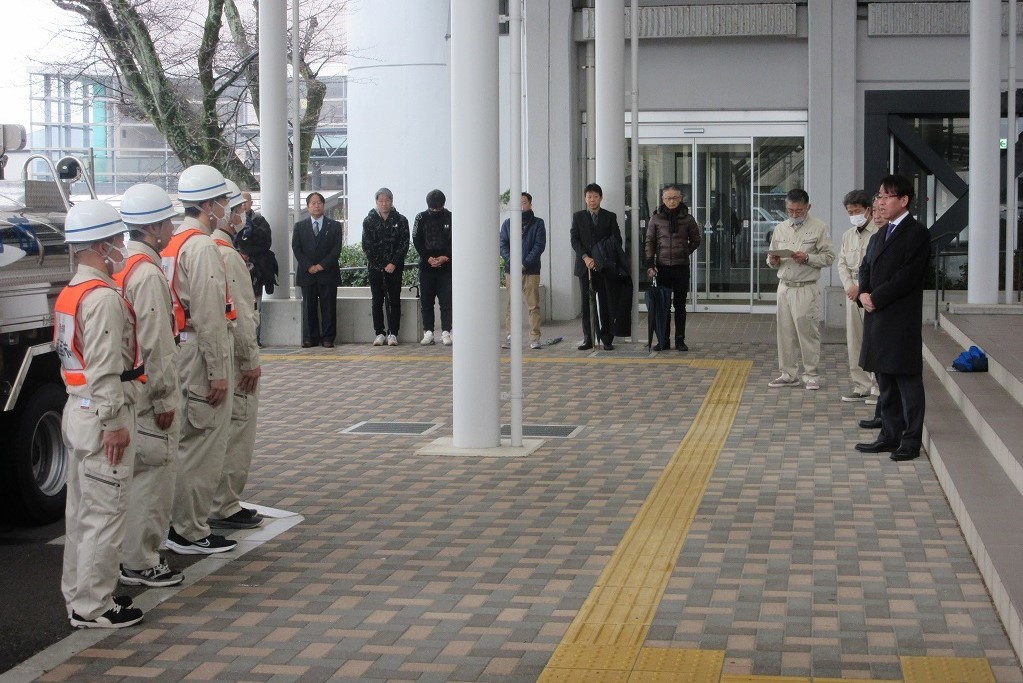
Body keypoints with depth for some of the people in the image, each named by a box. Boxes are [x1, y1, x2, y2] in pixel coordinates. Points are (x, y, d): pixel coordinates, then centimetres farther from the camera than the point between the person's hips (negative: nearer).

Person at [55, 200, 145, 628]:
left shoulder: (71, 292, 13)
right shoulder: (103, 297, -19)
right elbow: (105, 369, -23)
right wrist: (114, 423, -21)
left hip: (78, 411, 11)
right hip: (102, 416, -11)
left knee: (82, 511, 17)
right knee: (104, 513, -3)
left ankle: (79, 596, 27)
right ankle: (92, 607, 3)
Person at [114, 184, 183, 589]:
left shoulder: (121, 265, 10)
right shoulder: (148, 273, -19)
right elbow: (154, 344, -21)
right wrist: (163, 398, -16)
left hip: (128, 388, 10)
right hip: (148, 392, -10)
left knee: (137, 473, 18)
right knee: (151, 473, -2)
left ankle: (135, 554, 27)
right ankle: (140, 562, 4)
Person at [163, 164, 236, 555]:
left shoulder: (173, 242, 14)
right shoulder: (202, 246, -16)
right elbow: (208, 315, -20)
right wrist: (218, 371, -18)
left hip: (181, 349, 10)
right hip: (202, 351, -10)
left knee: (188, 442, 17)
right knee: (202, 446, -4)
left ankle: (181, 523, 24)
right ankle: (190, 533, 2)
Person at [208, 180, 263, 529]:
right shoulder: (226, 254, -18)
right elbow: (238, 314, -20)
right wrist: (250, 360, -14)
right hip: (231, 357, -10)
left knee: (221, 431, 17)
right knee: (236, 431, -3)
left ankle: (223, 502, 25)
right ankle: (224, 507, 2)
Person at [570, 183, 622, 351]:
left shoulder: (610, 217, 8)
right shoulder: (578, 216, 10)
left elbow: (617, 240, 2)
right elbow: (574, 239, 2)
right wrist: (585, 258, -13)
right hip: (584, 266, 1)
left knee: (605, 303, -1)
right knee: (586, 303, 1)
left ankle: (607, 339, 2)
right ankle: (588, 339, 4)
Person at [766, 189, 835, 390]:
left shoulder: (820, 228, -2)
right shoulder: (780, 228, 14)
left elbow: (828, 257, -6)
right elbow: (772, 256, 19)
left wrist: (807, 258, -19)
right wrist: (773, 260, -4)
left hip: (806, 289, -5)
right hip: (784, 288, 5)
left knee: (808, 332, -4)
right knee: (785, 332, 7)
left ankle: (812, 375, 5)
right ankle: (788, 375, 15)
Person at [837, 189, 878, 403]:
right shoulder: (848, 235, 16)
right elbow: (842, 264, 14)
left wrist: (861, 288, -14)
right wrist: (849, 286, -2)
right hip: (853, 292, 7)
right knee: (854, 341, 8)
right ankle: (861, 386, 15)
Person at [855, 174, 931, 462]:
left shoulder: (916, 233, -9)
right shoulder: (880, 235, 18)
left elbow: (908, 276, -17)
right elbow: (866, 268, 17)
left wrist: (876, 298, -15)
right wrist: (864, 293, -3)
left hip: (902, 320, -8)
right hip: (877, 319, 8)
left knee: (907, 381, -3)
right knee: (886, 383, 14)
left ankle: (911, 441, 2)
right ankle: (890, 436, 22)